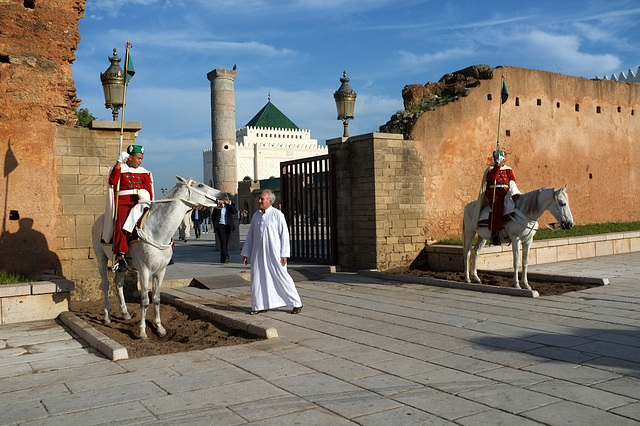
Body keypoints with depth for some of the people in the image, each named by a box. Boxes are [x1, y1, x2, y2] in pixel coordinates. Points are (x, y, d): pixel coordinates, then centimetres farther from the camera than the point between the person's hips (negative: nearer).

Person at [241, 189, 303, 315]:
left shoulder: (277, 214, -6)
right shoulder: (256, 215, 10)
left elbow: (284, 235, -7)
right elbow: (250, 235, 15)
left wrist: (284, 254, -12)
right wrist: (245, 253, 11)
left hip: (274, 254, -5)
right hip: (258, 254, 5)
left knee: (282, 277, -2)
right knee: (257, 278, 5)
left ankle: (296, 303, 10)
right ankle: (261, 306, 18)